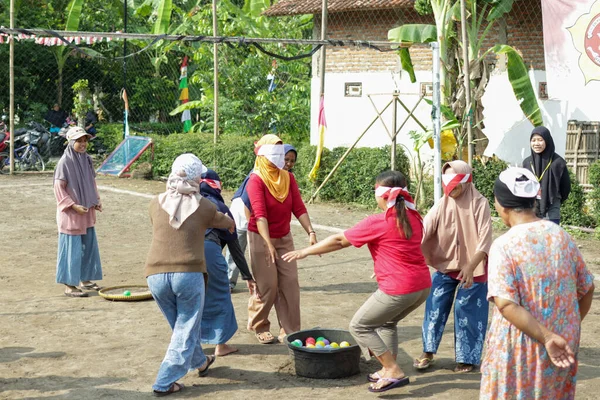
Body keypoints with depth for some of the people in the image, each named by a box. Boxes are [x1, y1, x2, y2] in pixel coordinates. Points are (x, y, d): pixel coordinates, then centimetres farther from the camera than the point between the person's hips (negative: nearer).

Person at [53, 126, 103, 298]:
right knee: (72, 248, -2)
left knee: (89, 246, 13)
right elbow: (59, 188, -15)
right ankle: (69, 285, 6)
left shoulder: (86, 159, 7)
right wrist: (73, 206, -20)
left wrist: (97, 201, 5)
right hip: (71, 213, -7)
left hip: (87, 212, 7)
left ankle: (85, 280, 26)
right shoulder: (65, 162, -14)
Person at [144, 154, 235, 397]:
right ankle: (164, 383, 7)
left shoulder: (156, 203, 6)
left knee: (181, 325, 23)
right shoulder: (204, 207, 2)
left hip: (156, 275, 4)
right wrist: (231, 225, 47)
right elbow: (227, 223, 22)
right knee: (186, 329, 11)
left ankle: (200, 363, 43)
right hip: (188, 274, -3)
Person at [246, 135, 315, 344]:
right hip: (260, 237, -5)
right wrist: (268, 244, -38)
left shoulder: (288, 178, 0)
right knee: (268, 286, -3)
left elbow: (299, 208, -7)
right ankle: (258, 326, 20)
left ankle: (289, 331, 8)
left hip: (284, 237, 5)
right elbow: (260, 214, -28)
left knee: (290, 284, 0)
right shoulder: (256, 180, -17)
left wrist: (311, 232, -21)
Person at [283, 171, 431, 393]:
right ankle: (389, 369, 24)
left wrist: (305, 252, 6)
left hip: (398, 290, -8)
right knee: (387, 322, 29)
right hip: (423, 285, 8)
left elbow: (339, 241, -4)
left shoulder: (377, 223, -12)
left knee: (359, 326, 6)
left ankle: (394, 372, 2)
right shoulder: (413, 218, 8)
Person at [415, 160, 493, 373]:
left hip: (473, 268, -3)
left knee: (467, 311, 3)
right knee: (435, 306, 1)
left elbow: (484, 241, -19)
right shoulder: (442, 205, -7)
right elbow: (422, 231, -16)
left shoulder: (479, 204, -15)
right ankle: (428, 352, 17)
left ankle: (467, 358, 19)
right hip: (445, 265, 3)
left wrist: (470, 267, -32)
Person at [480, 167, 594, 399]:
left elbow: (506, 304, -27)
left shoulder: (503, 246, -16)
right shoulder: (563, 237, 0)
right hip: (563, 344, 5)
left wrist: (546, 337, -23)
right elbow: (586, 288, 10)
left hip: (520, 348, -5)